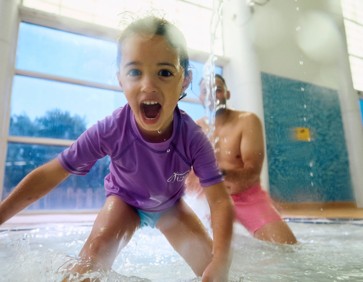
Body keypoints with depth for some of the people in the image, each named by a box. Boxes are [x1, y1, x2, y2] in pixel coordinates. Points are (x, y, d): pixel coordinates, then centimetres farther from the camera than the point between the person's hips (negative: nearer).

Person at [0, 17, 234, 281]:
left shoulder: (193, 138, -33)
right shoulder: (109, 131, -33)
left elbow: (220, 201, -30)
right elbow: (48, 175, -24)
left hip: (170, 205, 1)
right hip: (125, 199, 0)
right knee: (96, 252, -25)